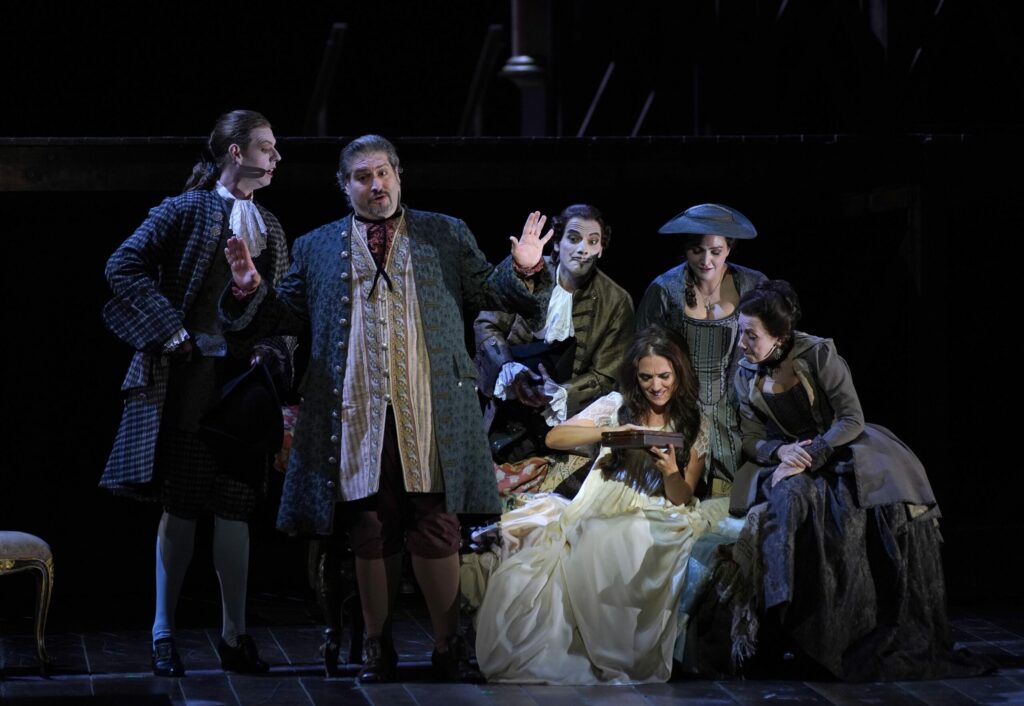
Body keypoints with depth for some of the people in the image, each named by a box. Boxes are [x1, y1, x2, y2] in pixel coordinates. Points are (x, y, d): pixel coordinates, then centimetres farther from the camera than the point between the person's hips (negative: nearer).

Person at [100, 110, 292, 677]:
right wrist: (168, 330, -14)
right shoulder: (187, 211, -3)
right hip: (191, 375, -5)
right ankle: (163, 634, 7)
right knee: (181, 504, -1)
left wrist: (276, 358, -1)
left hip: (247, 376, 5)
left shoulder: (269, 228, 15)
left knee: (235, 509, 5)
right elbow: (123, 267, -9)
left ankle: (235, 635, 11)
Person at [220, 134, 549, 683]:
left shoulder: (446, 236, 13)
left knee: (435, 530, 1)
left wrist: (519, 270, -8)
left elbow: (485, 294, 11)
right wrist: (251, 291, -5)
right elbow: (286, 317, 13)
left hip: (429, 414, -1)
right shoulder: (316, 248, 14)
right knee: (370, 534, 5)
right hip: (356, 416, 1)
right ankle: (378, 649, 15)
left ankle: (448, 648, 12)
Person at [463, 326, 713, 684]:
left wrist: (671, 473, -15)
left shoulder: (693, 423, 10)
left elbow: (682, 498, 8)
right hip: (602, 508, 1)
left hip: (656, 517, -1)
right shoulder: (617, 405, 9)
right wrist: (608, 432, -18)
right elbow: (554, 438, -3)